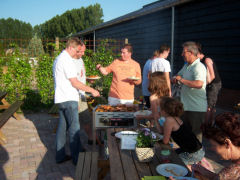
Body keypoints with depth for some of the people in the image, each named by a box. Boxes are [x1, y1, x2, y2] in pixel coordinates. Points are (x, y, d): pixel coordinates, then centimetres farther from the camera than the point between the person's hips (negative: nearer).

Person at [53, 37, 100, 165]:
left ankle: (60, 156, 23)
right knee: (74, 129, -2)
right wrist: (92, 90, -10)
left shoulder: (59, 59, 16)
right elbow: (75, 83, -18)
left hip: (60, 98, 10)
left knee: (62, 127, 14)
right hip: (69, 99, -10)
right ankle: (77, 158, 6)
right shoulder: (67, 60, -16)